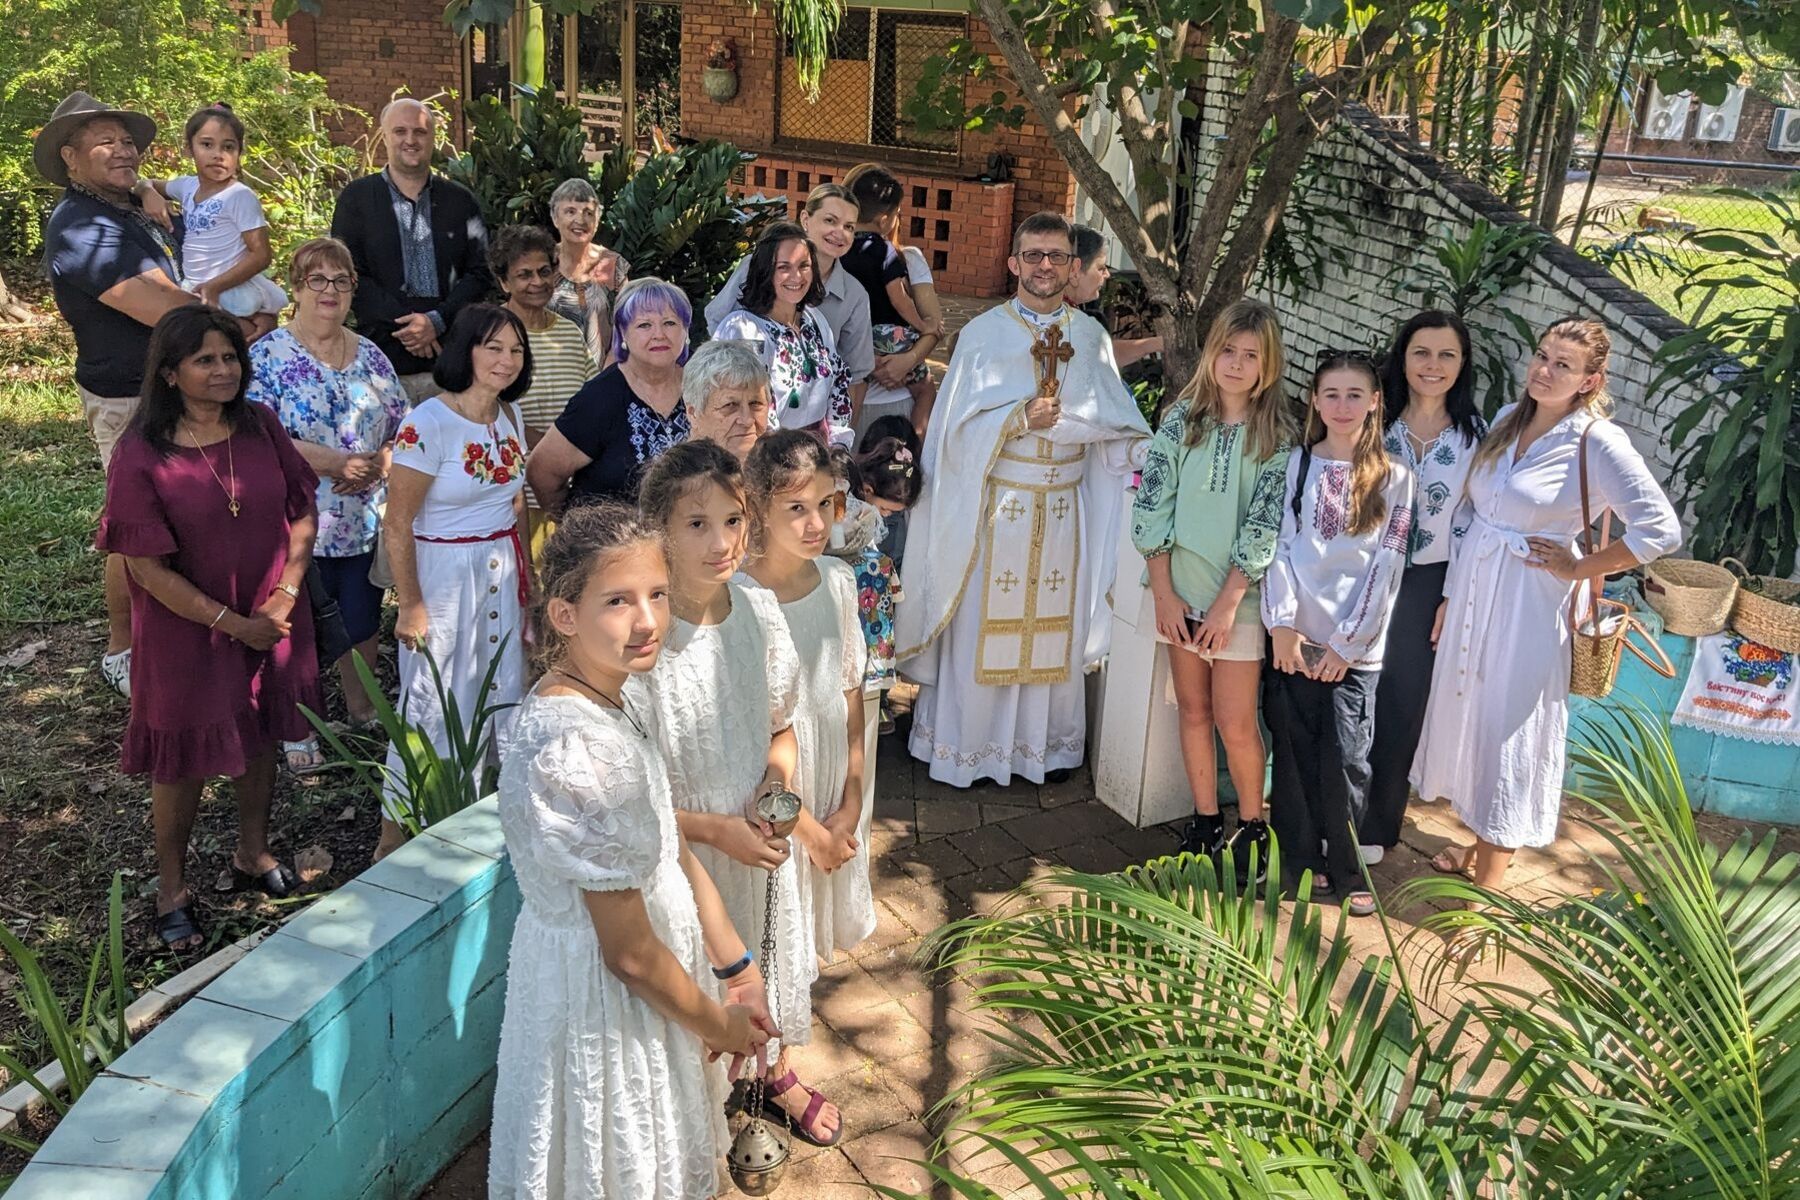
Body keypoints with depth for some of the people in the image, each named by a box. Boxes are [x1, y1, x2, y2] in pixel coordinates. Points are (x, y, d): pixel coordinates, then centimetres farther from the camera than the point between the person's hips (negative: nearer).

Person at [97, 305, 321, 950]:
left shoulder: (261, 427, -5)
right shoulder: (140, 456, -17)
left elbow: (302, 512, 1)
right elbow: (149, 568, -16)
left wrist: (285, 594, -11)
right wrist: (232, 623, -16)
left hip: (273, 622, 4)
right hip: (187, 631, -4)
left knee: (260, 737, 20)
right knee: (184, 759, 10)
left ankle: (253, 855, 41)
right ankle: (172, 889, 29)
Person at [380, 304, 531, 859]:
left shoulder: (510, 417, 4)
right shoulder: (428, 424, -18)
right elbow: (396, 525, -16)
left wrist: (525, 575, 15)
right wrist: (411, 606, -14)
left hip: (501, 572, 7)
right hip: (443, 575, -6)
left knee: (504, 700, 12)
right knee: (433, 709, 2)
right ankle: (395, 836, 19)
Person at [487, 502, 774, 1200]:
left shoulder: (623, 695, -6)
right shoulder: (578, 754, -34)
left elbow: (672, 847, 4)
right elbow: (628, 951, -25)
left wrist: (735, 966, 6)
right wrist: (717, 1023, -10)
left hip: (659, 950, 8)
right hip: (603, 993, -8)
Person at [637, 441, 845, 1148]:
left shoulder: (760, 613, -9)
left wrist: (781, 768, -13)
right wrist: (716, 829, -21)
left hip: (759, 840, 5)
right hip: (681, 850, -5)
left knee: (766, 963, 26)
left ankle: (774, 1073, 56)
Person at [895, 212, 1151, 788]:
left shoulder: (1090, 335, 7)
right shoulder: (983, 333, 0)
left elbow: (1112, 418, 1)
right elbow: (959, 423, -7)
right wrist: (1021, 416, -20)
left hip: (1064, 507, 2)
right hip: (994, 502, -2)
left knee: (1056, 626, 9)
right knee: (981, 625, 3)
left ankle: (1047, 743, 24)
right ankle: (966, 745, 18)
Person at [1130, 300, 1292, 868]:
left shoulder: (1278, 436, -5)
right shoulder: (1183, 418, 1)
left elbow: (1263, 526, -9)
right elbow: (1152, 505, -2)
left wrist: (1228, 603, -13)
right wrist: (1164, 593, -7)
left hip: (1238, 595, -2)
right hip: (1179, 588, 2)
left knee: (1235, 722, -2)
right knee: (1193, 709, 10)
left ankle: (1252, 826, 18)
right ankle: (1205, 819, 24)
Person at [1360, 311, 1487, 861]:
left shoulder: (1474, 434, -1)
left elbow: (1470, 522, 0)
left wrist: (1452, 601, -4)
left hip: (1426, 583, 0)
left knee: (1402, 705, 9)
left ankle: (1377, 825, 24)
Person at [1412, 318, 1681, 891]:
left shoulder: (1598, 442, -14)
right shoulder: (1506, 420, 6)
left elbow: (1661, 530, -18)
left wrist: (1579, 569, -11)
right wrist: (1451, 595, 12)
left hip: (1527, 607, -7)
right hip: (1472, 595, 7)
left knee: (1509, 733, 1)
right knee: (1468, 717, 17)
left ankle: (1486, 891, 12)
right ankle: (1475, 844, 37)